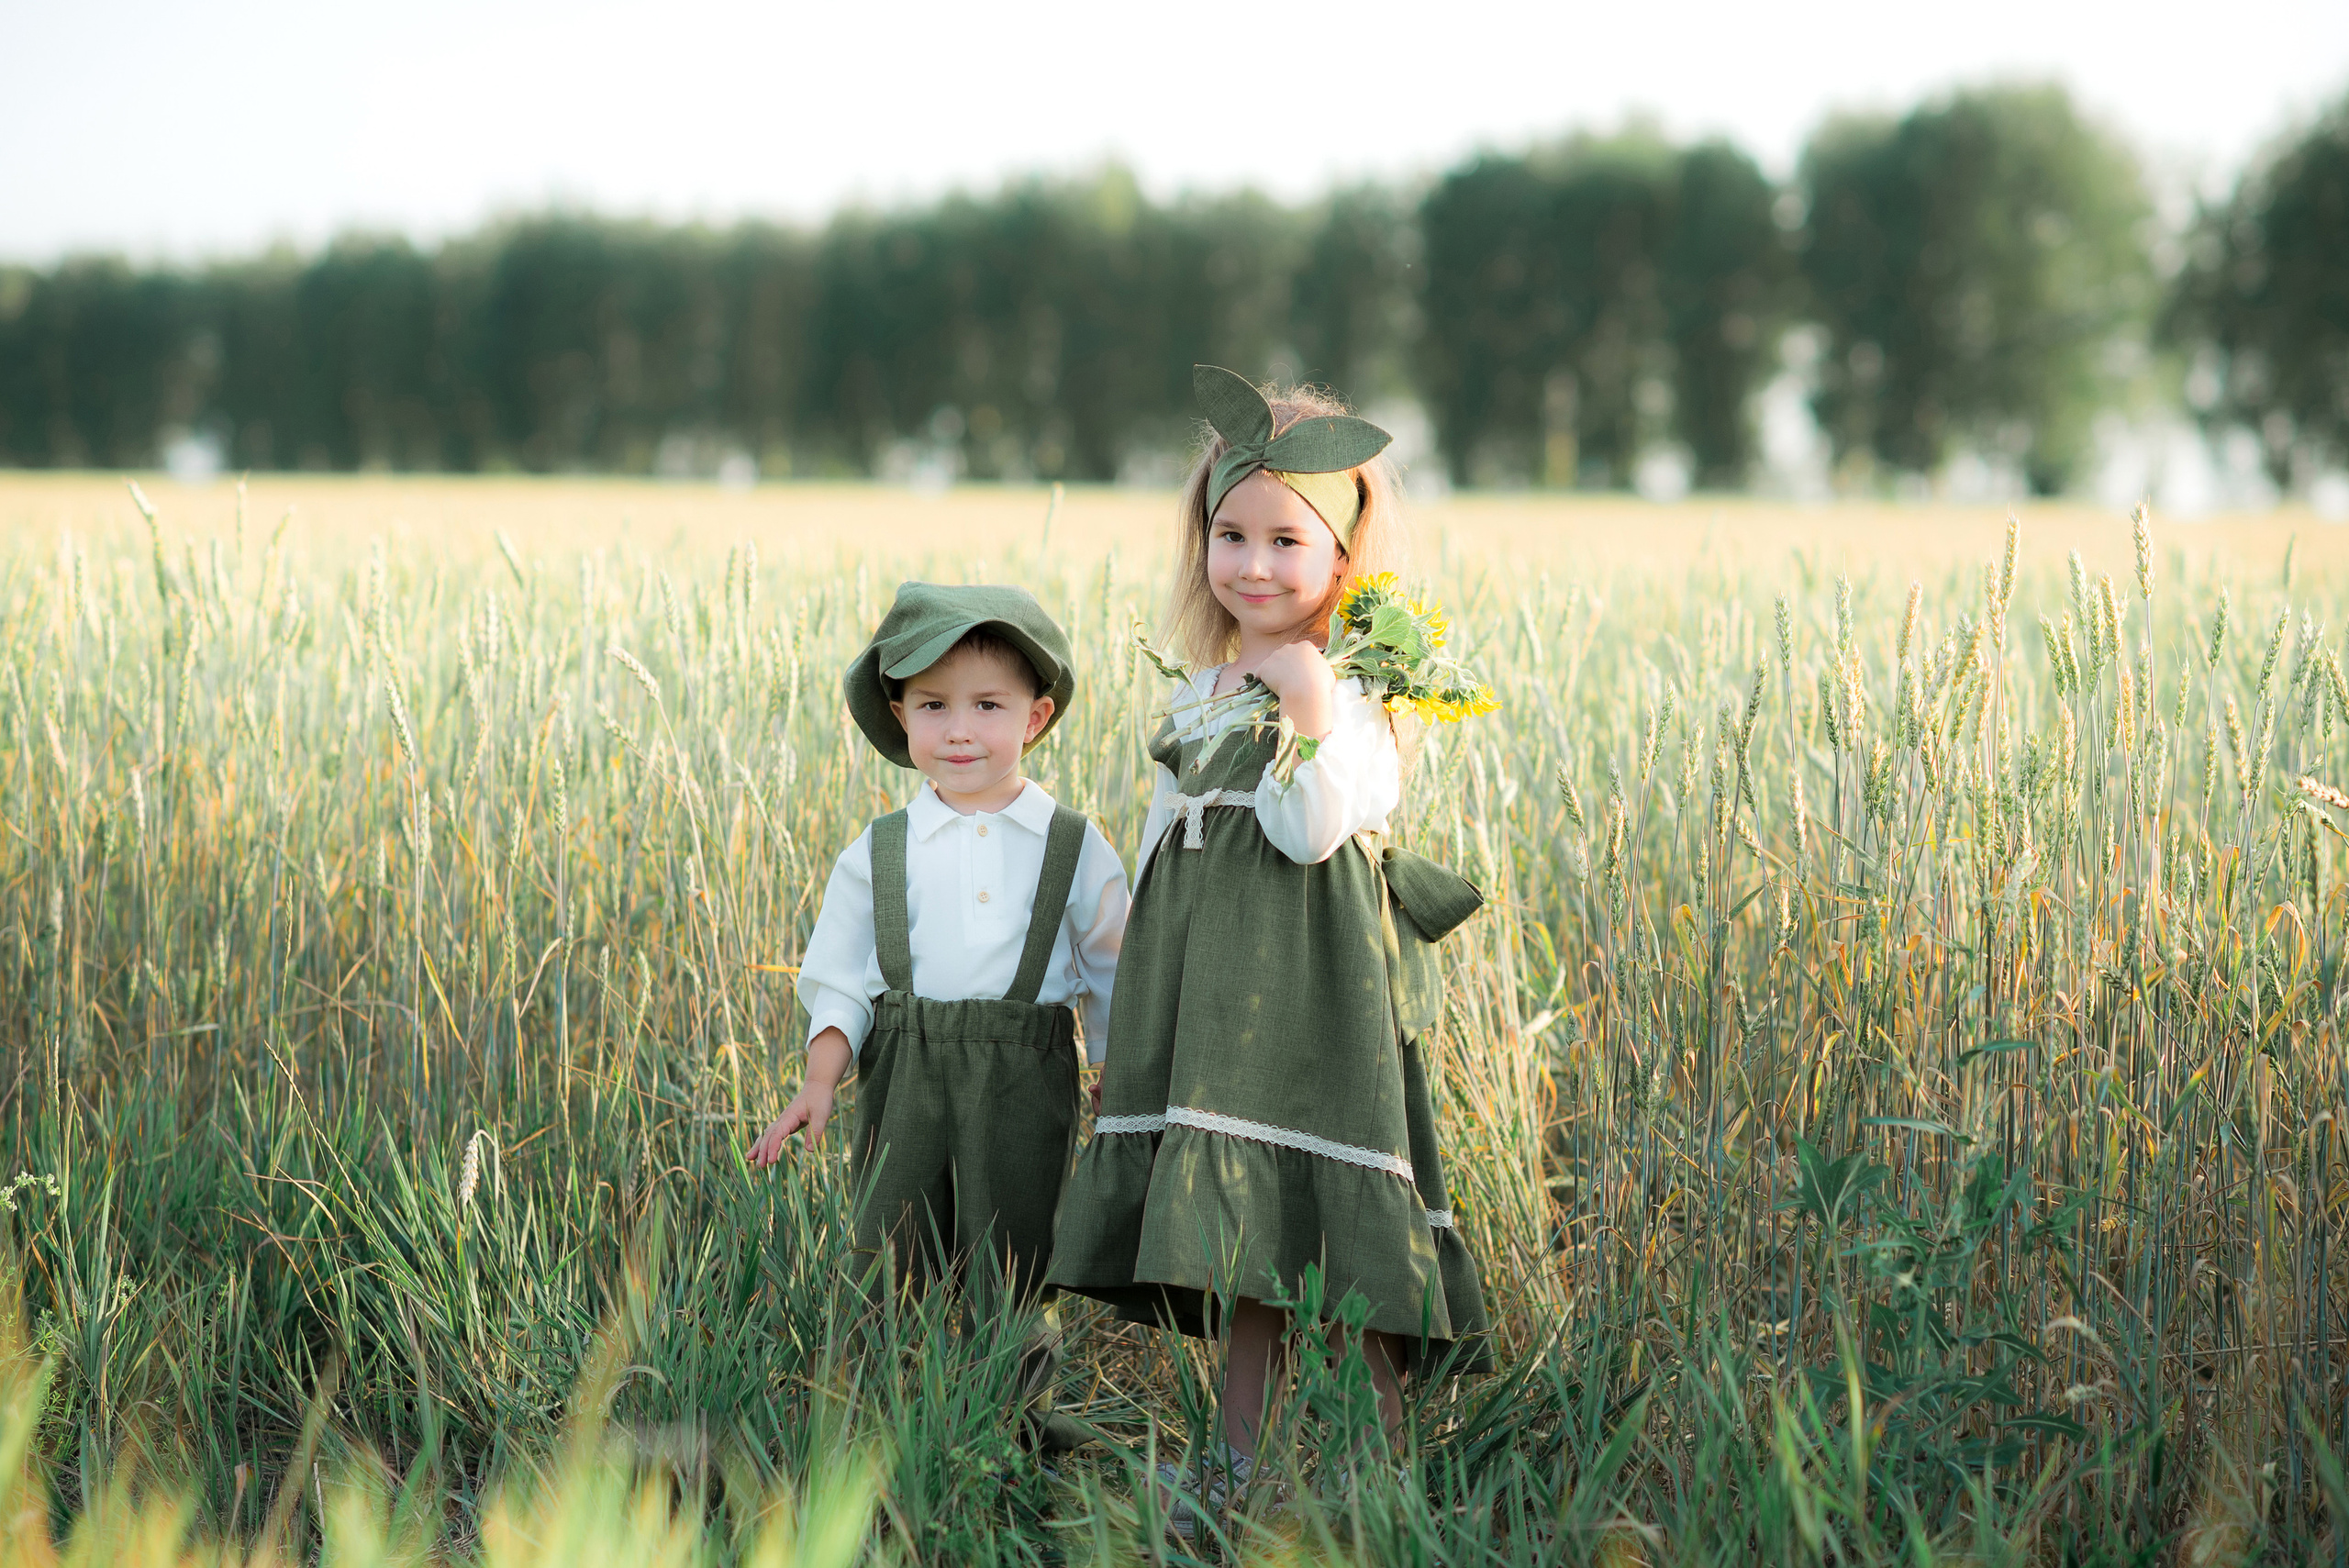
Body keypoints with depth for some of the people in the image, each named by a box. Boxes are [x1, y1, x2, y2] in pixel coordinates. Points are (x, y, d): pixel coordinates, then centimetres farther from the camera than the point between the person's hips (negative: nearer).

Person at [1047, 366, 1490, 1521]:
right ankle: (1244, 1467, 19)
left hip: (1320, 988, -7)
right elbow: (1163, 855, 20)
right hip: (1207, 998, 7)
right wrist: (1129, 1025, 20)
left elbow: (1314, 834, -18)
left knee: (1339, 1257, -9)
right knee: (1237, 1251, 11)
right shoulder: (1199, 694, 15)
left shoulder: (1358, 690, -6)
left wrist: (1312, 714, -25)